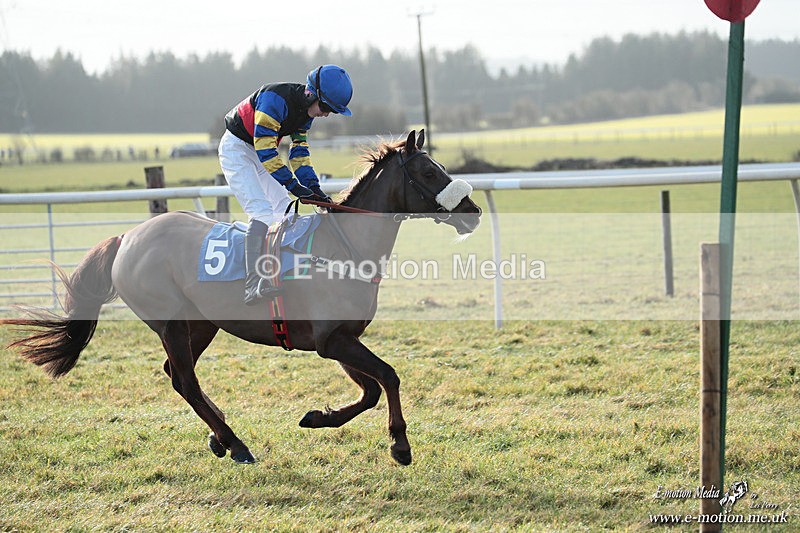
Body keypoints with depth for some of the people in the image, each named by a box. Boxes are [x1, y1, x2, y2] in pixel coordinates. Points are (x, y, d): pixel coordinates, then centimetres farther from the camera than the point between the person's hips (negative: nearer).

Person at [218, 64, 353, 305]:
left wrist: (314, 186, -9)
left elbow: (299, 152, 3)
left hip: (261, 154, 10)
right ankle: (253, 285, -29)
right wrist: (294, 185, -34)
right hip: (236, 149, -10)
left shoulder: (306, 109, -3)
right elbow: (265, 150, -33)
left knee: (285, 211, 6)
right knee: (262, 211, -22)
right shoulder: (275, 99, -31)